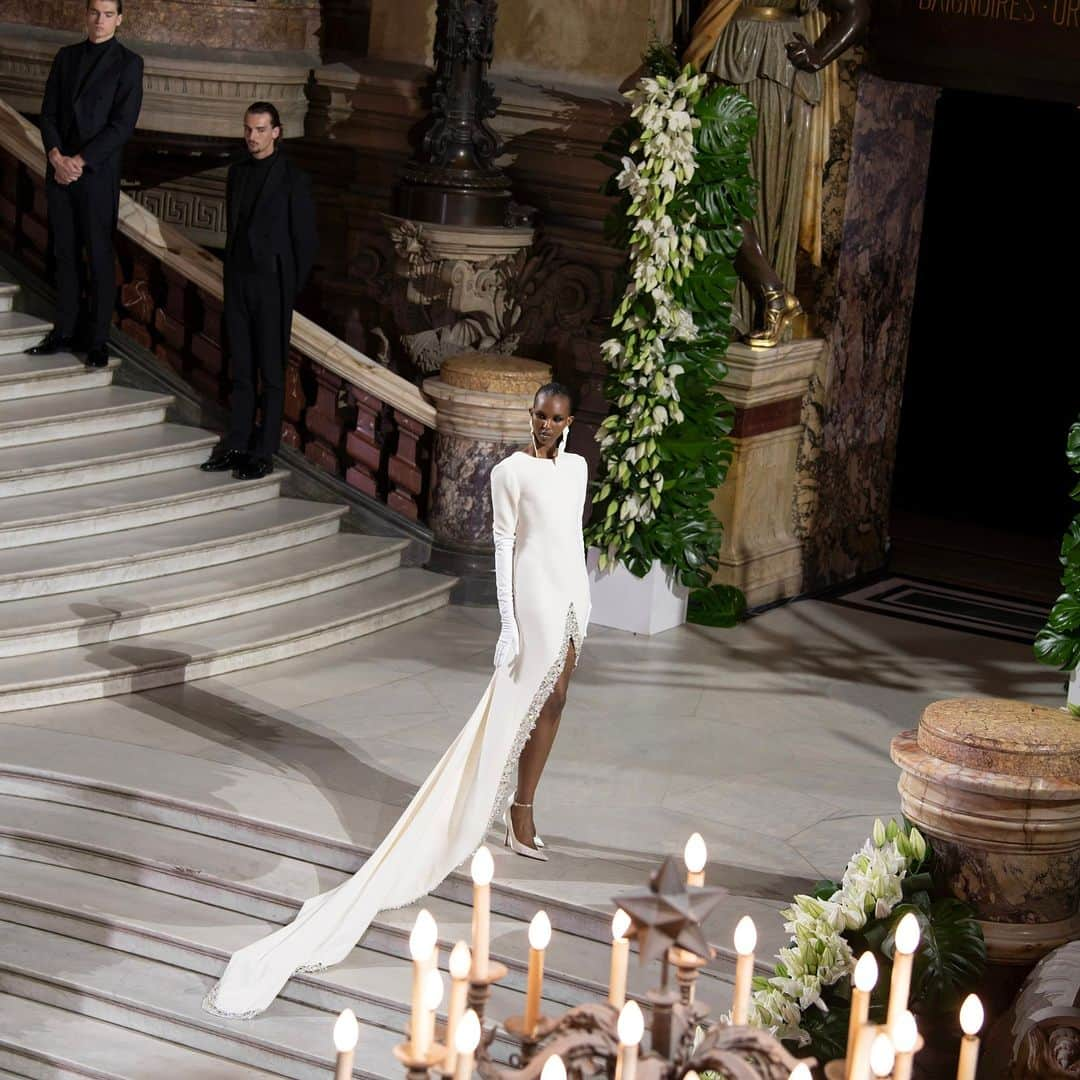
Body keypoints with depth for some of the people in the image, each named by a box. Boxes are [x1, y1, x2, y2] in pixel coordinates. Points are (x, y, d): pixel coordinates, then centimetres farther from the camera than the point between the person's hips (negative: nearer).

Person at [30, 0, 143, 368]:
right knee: (65, 254, 8)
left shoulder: (128, 63, -2)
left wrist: (79, 161, -13)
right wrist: (56, 156, -8)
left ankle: (98, 341, 4)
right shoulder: (66, 57, 12)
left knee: (99, 257, -1)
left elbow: (123, 125, -9)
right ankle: (64, 331, 15)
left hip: (97, 173, -4)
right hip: (59, 169, 4)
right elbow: (48, 112, 9)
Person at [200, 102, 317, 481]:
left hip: (272, 284, -6)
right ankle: (237, 445, 14)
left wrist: (291, 290, -6)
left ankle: (264, 452, 3)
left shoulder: (293, 179, -7)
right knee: (241, 369, 9)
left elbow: (305, 240, -6)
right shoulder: (237, 173, 11)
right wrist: (231, 274, 12)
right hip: (237, 280, 6)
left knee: (271, 372, -1)